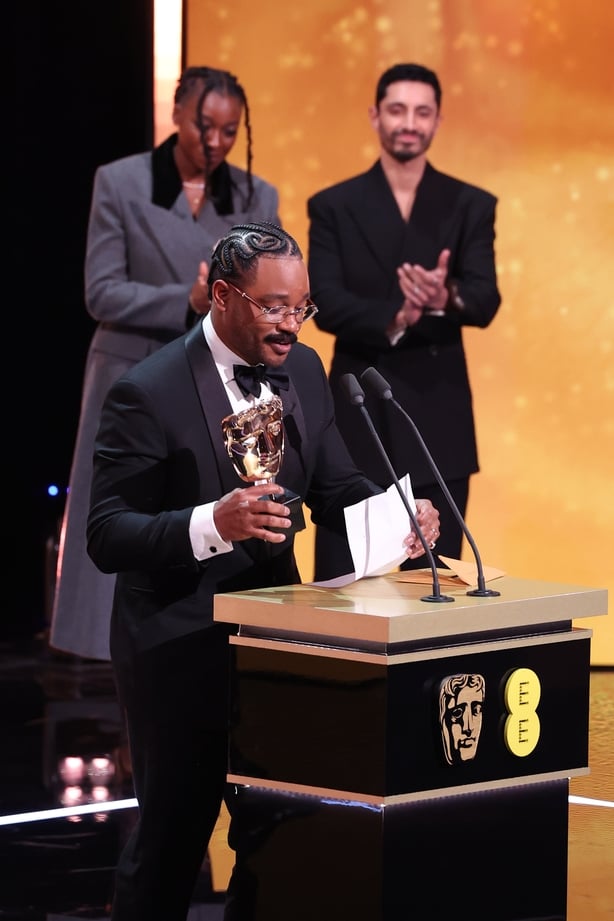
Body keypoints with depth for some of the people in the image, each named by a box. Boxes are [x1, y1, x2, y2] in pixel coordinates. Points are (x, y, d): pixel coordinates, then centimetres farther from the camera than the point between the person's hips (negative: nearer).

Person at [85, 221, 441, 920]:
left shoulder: (301, 370, 5)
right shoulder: (148, 394, -17)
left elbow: (334, 486, 11)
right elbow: (106, 537, -20)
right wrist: (213, 524, -36)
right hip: (180, 648, -6)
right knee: (170, 839, 3)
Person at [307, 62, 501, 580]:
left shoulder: (471, 206, 6)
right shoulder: (333, 206, 4)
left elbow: (485, 303, -7)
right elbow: (326, 304, -7)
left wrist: (446, 299, -30)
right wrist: (392, 318, -26)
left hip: (438, 419, 1)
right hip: (356, 417, 0)